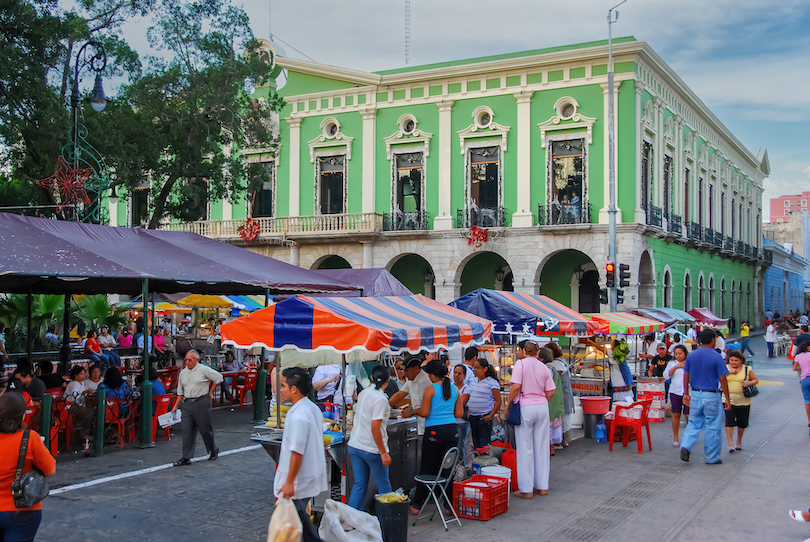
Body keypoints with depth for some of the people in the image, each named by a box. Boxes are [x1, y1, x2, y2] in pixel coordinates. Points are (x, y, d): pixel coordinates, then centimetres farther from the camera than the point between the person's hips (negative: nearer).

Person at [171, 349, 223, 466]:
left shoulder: (204, 370, -7)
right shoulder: (183, 373, 11)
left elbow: (218, 378, 2)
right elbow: (180, 392, 17)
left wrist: (210, 392, 4)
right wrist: (175, 407, 12)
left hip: (201, 403, -5)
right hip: (187, 403, 5)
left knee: (205, 429, 4)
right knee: (187, 431, 1)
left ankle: (213, 450, 26)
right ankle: (186, 458, 5)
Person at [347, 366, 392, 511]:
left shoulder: (363, 393, 5)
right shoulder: (380, 399, -18)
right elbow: (375, 428, -23)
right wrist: (383, 452, -18)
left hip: (354, 446, 7)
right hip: (372, 449, -7)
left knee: (359, 484, 13)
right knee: (383, 485, 10)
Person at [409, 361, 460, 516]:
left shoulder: (430, 389, -8)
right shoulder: (454, 389, 7)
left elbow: (424, 412, -12)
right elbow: (459, 413, 10)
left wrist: (413, 411, 7)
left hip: (434, 431, -4)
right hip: (452, 430, 4)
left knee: (427, 469, 5)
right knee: (448, 468, 11)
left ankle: (417, 505, 15)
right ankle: (450, 504, 10)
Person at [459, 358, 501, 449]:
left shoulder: (492, 382, -6)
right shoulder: (473, 382, 13)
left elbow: (498, 401, -9)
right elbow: (465, 397, 16)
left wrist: (490, 416, -15)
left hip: (484, 417, -7)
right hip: (472, 417, 7)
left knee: (484, 444, -8)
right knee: (475, 443, 11)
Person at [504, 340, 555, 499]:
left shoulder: (521, 364, -5)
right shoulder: (544, 367, 8)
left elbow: (516, 386, -14)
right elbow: (550, 392, 7)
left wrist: (508, 404, -4)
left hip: (525, 407, -4)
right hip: (542, 407, 4)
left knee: (525, 448, 1)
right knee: (541, 447, 11)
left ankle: (526, 489, 4)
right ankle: (542, 486, 17)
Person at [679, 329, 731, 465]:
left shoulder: (691, 355, 2)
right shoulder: (716, 357, -12)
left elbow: (686, 376, 7)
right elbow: (722, 380, -10)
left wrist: (686, 393, 15)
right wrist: (727, 399, -3)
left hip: (695, 394, 4)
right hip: (711, 396, -4)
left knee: (694, 423, 15)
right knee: (713, 427, 6)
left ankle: (686, 446, -6)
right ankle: (711, 458, 13)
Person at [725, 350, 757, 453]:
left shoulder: (747, 369, 3)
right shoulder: (725, 368, 4)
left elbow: (756, 379, 9)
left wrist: (749, 382, -12)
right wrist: (728, 372, -19)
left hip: (743, 401, 1)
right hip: (729, 400, -1)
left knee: (742, 423, 10)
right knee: (729, 421, -10)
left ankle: (739, 441, 32)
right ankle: (730, 444, -8)